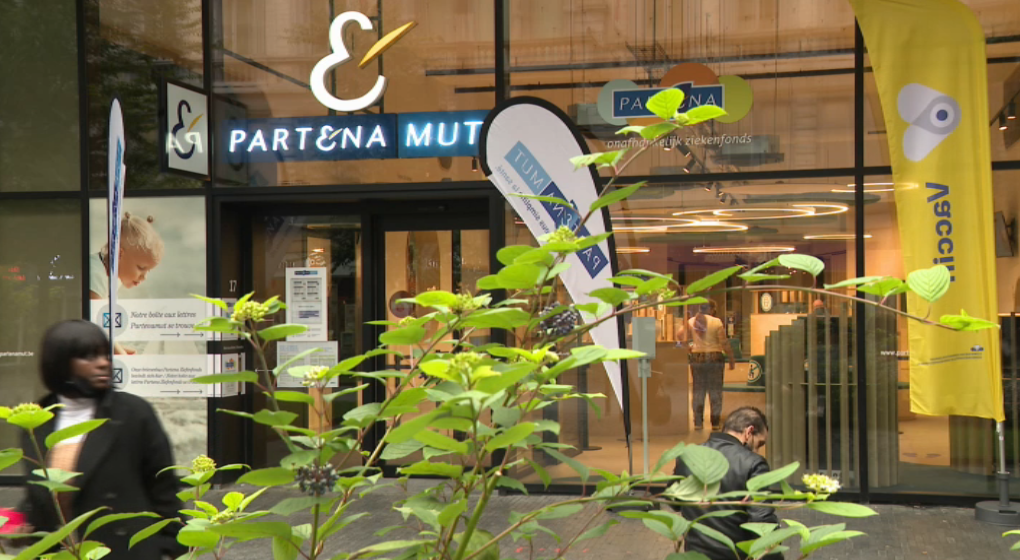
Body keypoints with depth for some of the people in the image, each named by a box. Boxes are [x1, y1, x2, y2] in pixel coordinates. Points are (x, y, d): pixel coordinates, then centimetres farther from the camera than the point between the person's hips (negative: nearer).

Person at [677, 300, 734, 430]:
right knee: (715, 390, 5)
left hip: (696, 357, 3)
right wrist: (731, 358, -1)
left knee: (698, 390, 9)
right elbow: (724, 343, -9)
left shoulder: (690, 322, 1)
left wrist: (682, 327, 19)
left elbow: (681, 338, 1)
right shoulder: (716, 322, -8)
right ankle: (715, 422, 6)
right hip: (714, 357, -3)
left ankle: (698, 422, 8)